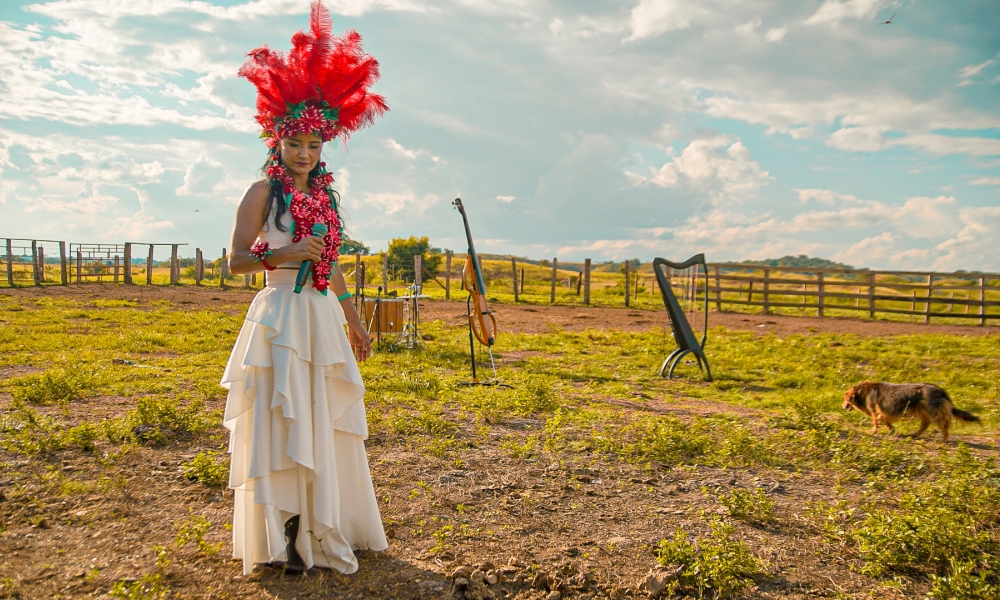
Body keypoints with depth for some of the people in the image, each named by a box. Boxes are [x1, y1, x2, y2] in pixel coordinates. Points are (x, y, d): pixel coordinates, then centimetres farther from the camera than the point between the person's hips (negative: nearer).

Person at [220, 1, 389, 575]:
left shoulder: (326, 194, 14)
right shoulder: (264, 192, -3)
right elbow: (238, 259, -5)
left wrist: (354, 318, 20)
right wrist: (285, 254, -20)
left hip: (323, 318, 6)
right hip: (281, 317, -6)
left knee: (325, 426, 10)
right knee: (281, 425, -1)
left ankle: (324, 528, 24)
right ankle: (283, 536, 11)